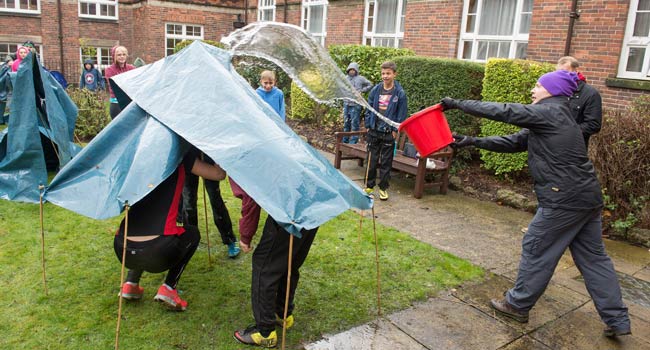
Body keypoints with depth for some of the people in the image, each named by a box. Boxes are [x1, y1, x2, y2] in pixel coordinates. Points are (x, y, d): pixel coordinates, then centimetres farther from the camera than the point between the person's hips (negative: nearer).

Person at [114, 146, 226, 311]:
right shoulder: (180, 157, 5)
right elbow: (219, 174, 11)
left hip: (121, 250, 6)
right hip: (159, 254, -5)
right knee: (192, 233, 28)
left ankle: (130, 284, 24)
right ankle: (168, 289, 11)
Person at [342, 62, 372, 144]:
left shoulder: (360, 78, 0)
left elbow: (370, 85, 5)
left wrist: (361, 90, -5)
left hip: (356, 104, -5)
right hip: (346, 104, 5)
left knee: (354, 123, -5)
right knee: (346, 122, 13)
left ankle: (353, 141, 1)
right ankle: (345, 140, 23)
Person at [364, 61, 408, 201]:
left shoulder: (400, 93, -6)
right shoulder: (376, 90, 2)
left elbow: (401, 114, -3)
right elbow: (369, 109, 8)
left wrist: (395, 130, -6)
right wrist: (368, 125, 3)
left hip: (388, 133, -2)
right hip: (374, 131, 3)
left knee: (386, 163, 6)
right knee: (371, 160, 9)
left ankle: (383, 188, 18)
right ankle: (369, 185, 22)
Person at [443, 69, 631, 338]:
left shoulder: (549, 112, -10)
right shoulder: (552, 118, 18)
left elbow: (503, 112, -15)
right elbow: (513, 142, 14)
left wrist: (457, 104, -11)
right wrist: (473, 142, 8)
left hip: (564, 199, -10)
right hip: (587, 196, 10)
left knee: (536, 250, 5)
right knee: (592, 257, 14)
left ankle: (518, 305, 20)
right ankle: (617, 320, 20)